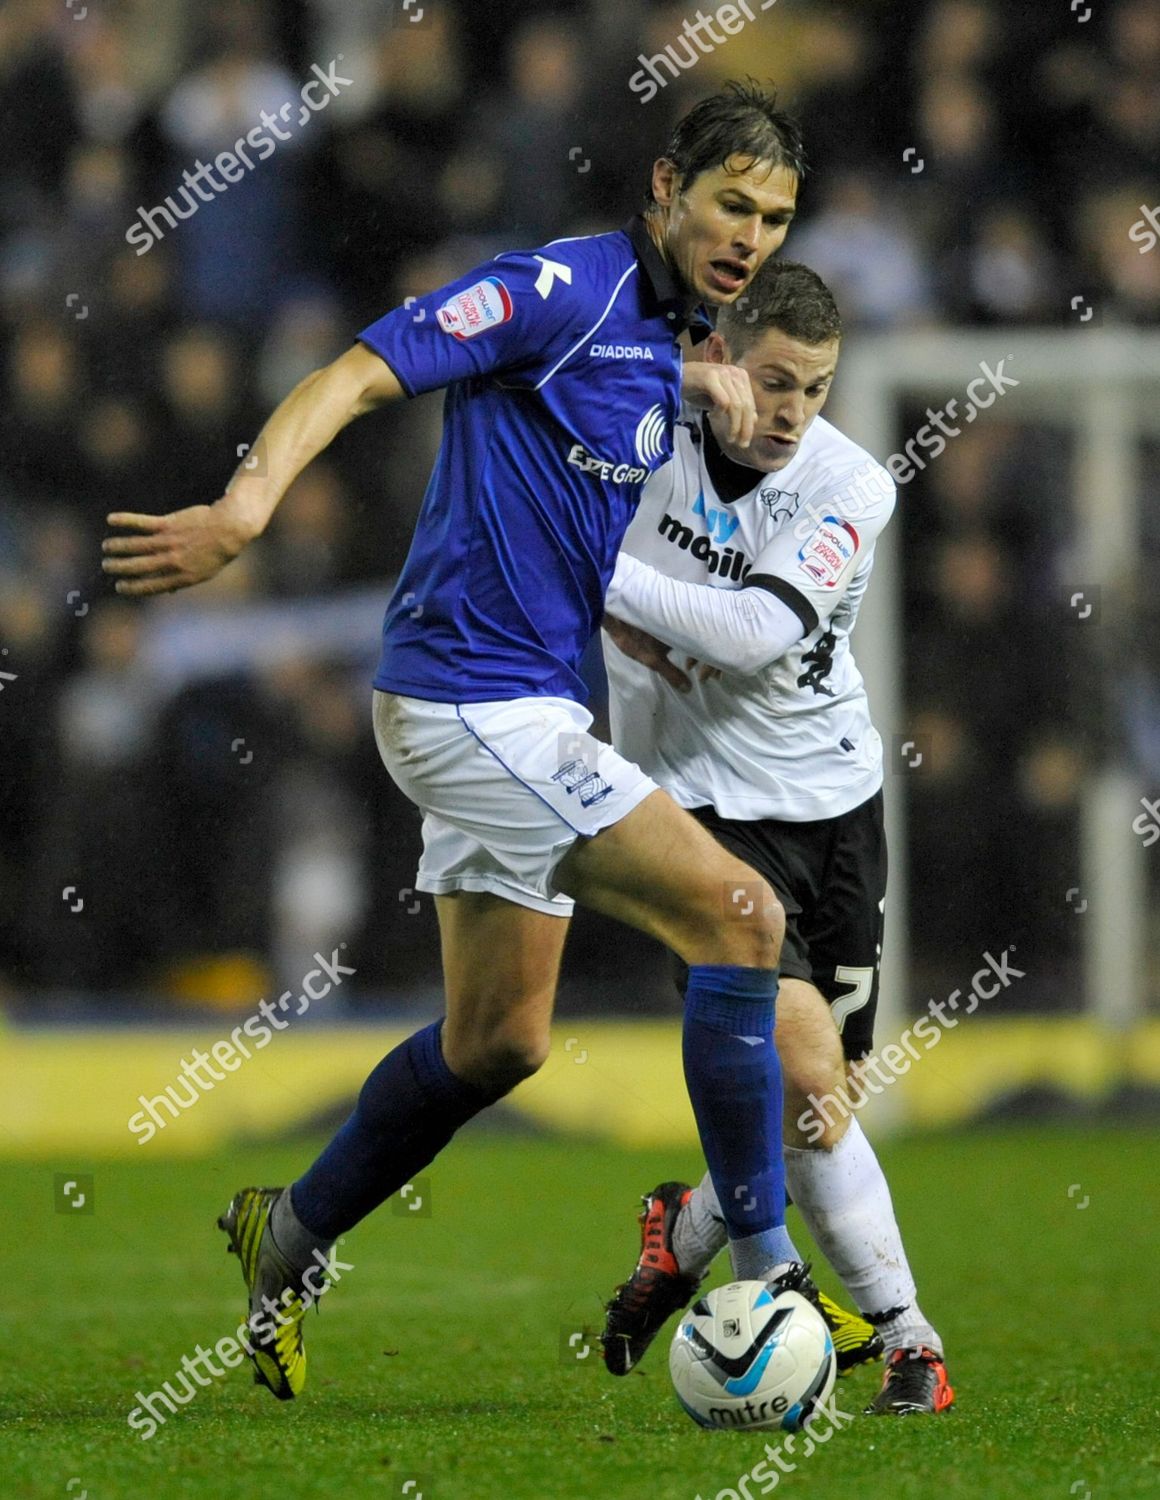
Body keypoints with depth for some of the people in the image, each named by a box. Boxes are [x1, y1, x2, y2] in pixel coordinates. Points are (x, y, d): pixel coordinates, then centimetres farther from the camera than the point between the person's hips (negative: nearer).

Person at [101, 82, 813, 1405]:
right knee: (737, 913, -15)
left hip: (523, 711, 10)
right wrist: (250, 501, -38)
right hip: (475, 697, -10)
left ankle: (288, 1237, 33)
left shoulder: (662, 335, 13)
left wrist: (714, 368, 13)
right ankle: (762, 1275, -9)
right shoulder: (563, 289, -14)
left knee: (499, 1039, 16)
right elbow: (361, 372, -21)